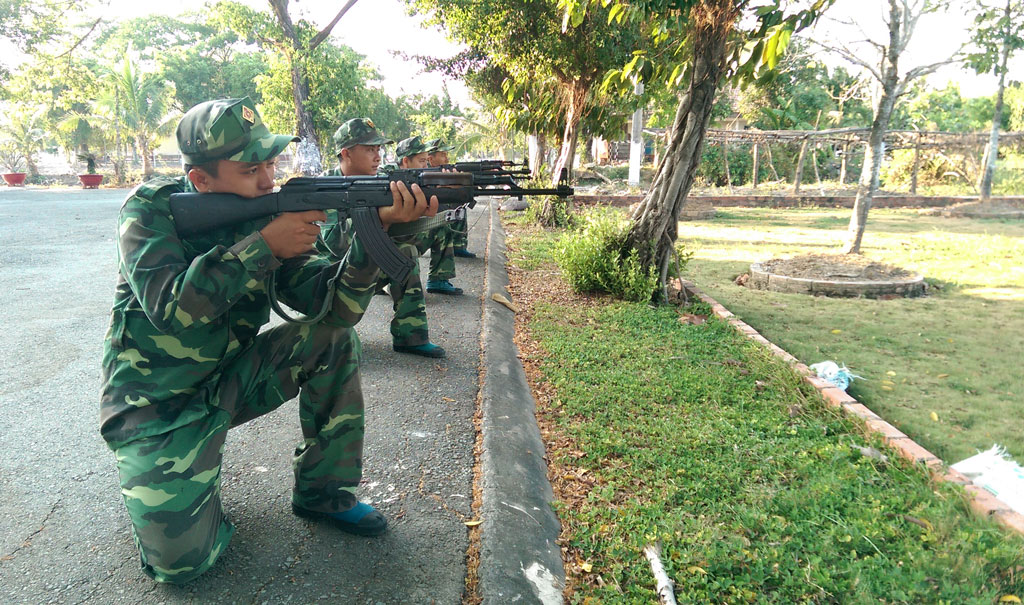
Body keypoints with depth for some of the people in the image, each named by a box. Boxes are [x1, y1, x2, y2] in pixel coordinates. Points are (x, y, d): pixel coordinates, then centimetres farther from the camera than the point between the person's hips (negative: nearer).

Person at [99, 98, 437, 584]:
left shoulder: (267, 215, -6)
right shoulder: (151, 209, -15)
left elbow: (335, 305, -17)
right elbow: (171, 310, -32)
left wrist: (378, 227, -32)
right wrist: (263, 245, -33)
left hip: (230, 379, 4)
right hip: (156, 406, -4)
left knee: (335, 339, -15)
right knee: (180, 561, -16)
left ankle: (322, 490, -2)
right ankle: (147, 475, 18)